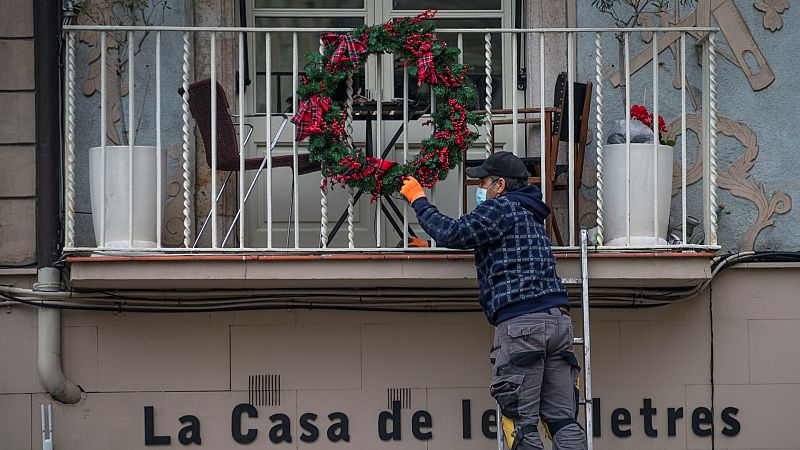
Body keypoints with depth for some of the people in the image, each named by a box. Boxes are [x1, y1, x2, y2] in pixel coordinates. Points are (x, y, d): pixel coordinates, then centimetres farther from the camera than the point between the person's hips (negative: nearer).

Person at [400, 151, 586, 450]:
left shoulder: (501, 208, 0)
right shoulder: (529, 215, 29)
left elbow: (451, 233, -5)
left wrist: (419, 201, 10)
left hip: (521, 321, -9)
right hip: (558, 318, 9)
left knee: (521, 421, -9)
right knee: (562, 419, 3)